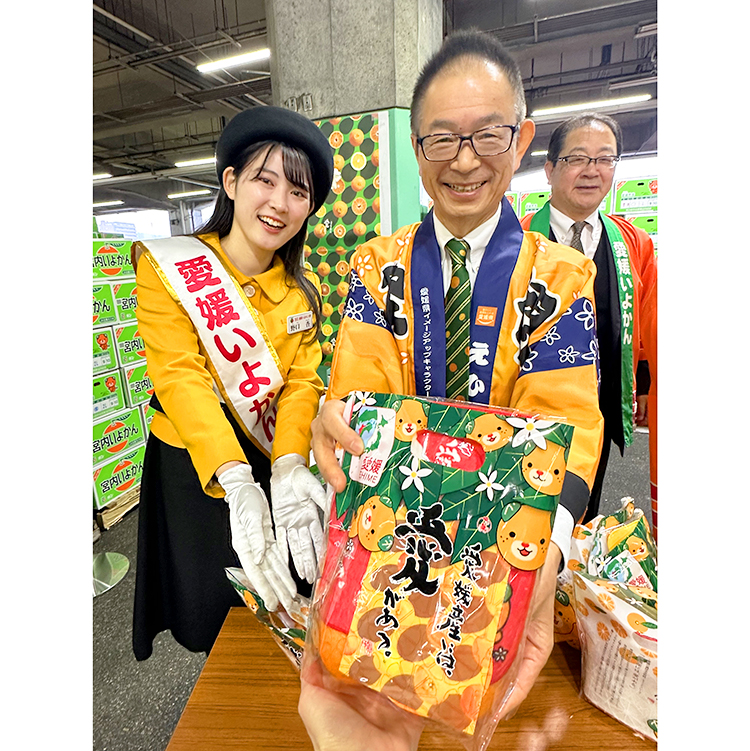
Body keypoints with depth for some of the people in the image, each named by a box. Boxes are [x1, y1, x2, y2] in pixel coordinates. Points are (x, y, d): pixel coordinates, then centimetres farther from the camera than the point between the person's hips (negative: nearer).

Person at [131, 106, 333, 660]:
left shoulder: (303, 289, 2)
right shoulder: (167, 268, -12)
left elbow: (301, 379, -8)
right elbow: (180, 376, -22)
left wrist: (289, 467, -26)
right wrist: (235, 479, -36)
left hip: (276, 462, 4)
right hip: (193, 467, -3)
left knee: (282, 606, 20)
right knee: (210, 620, 13)